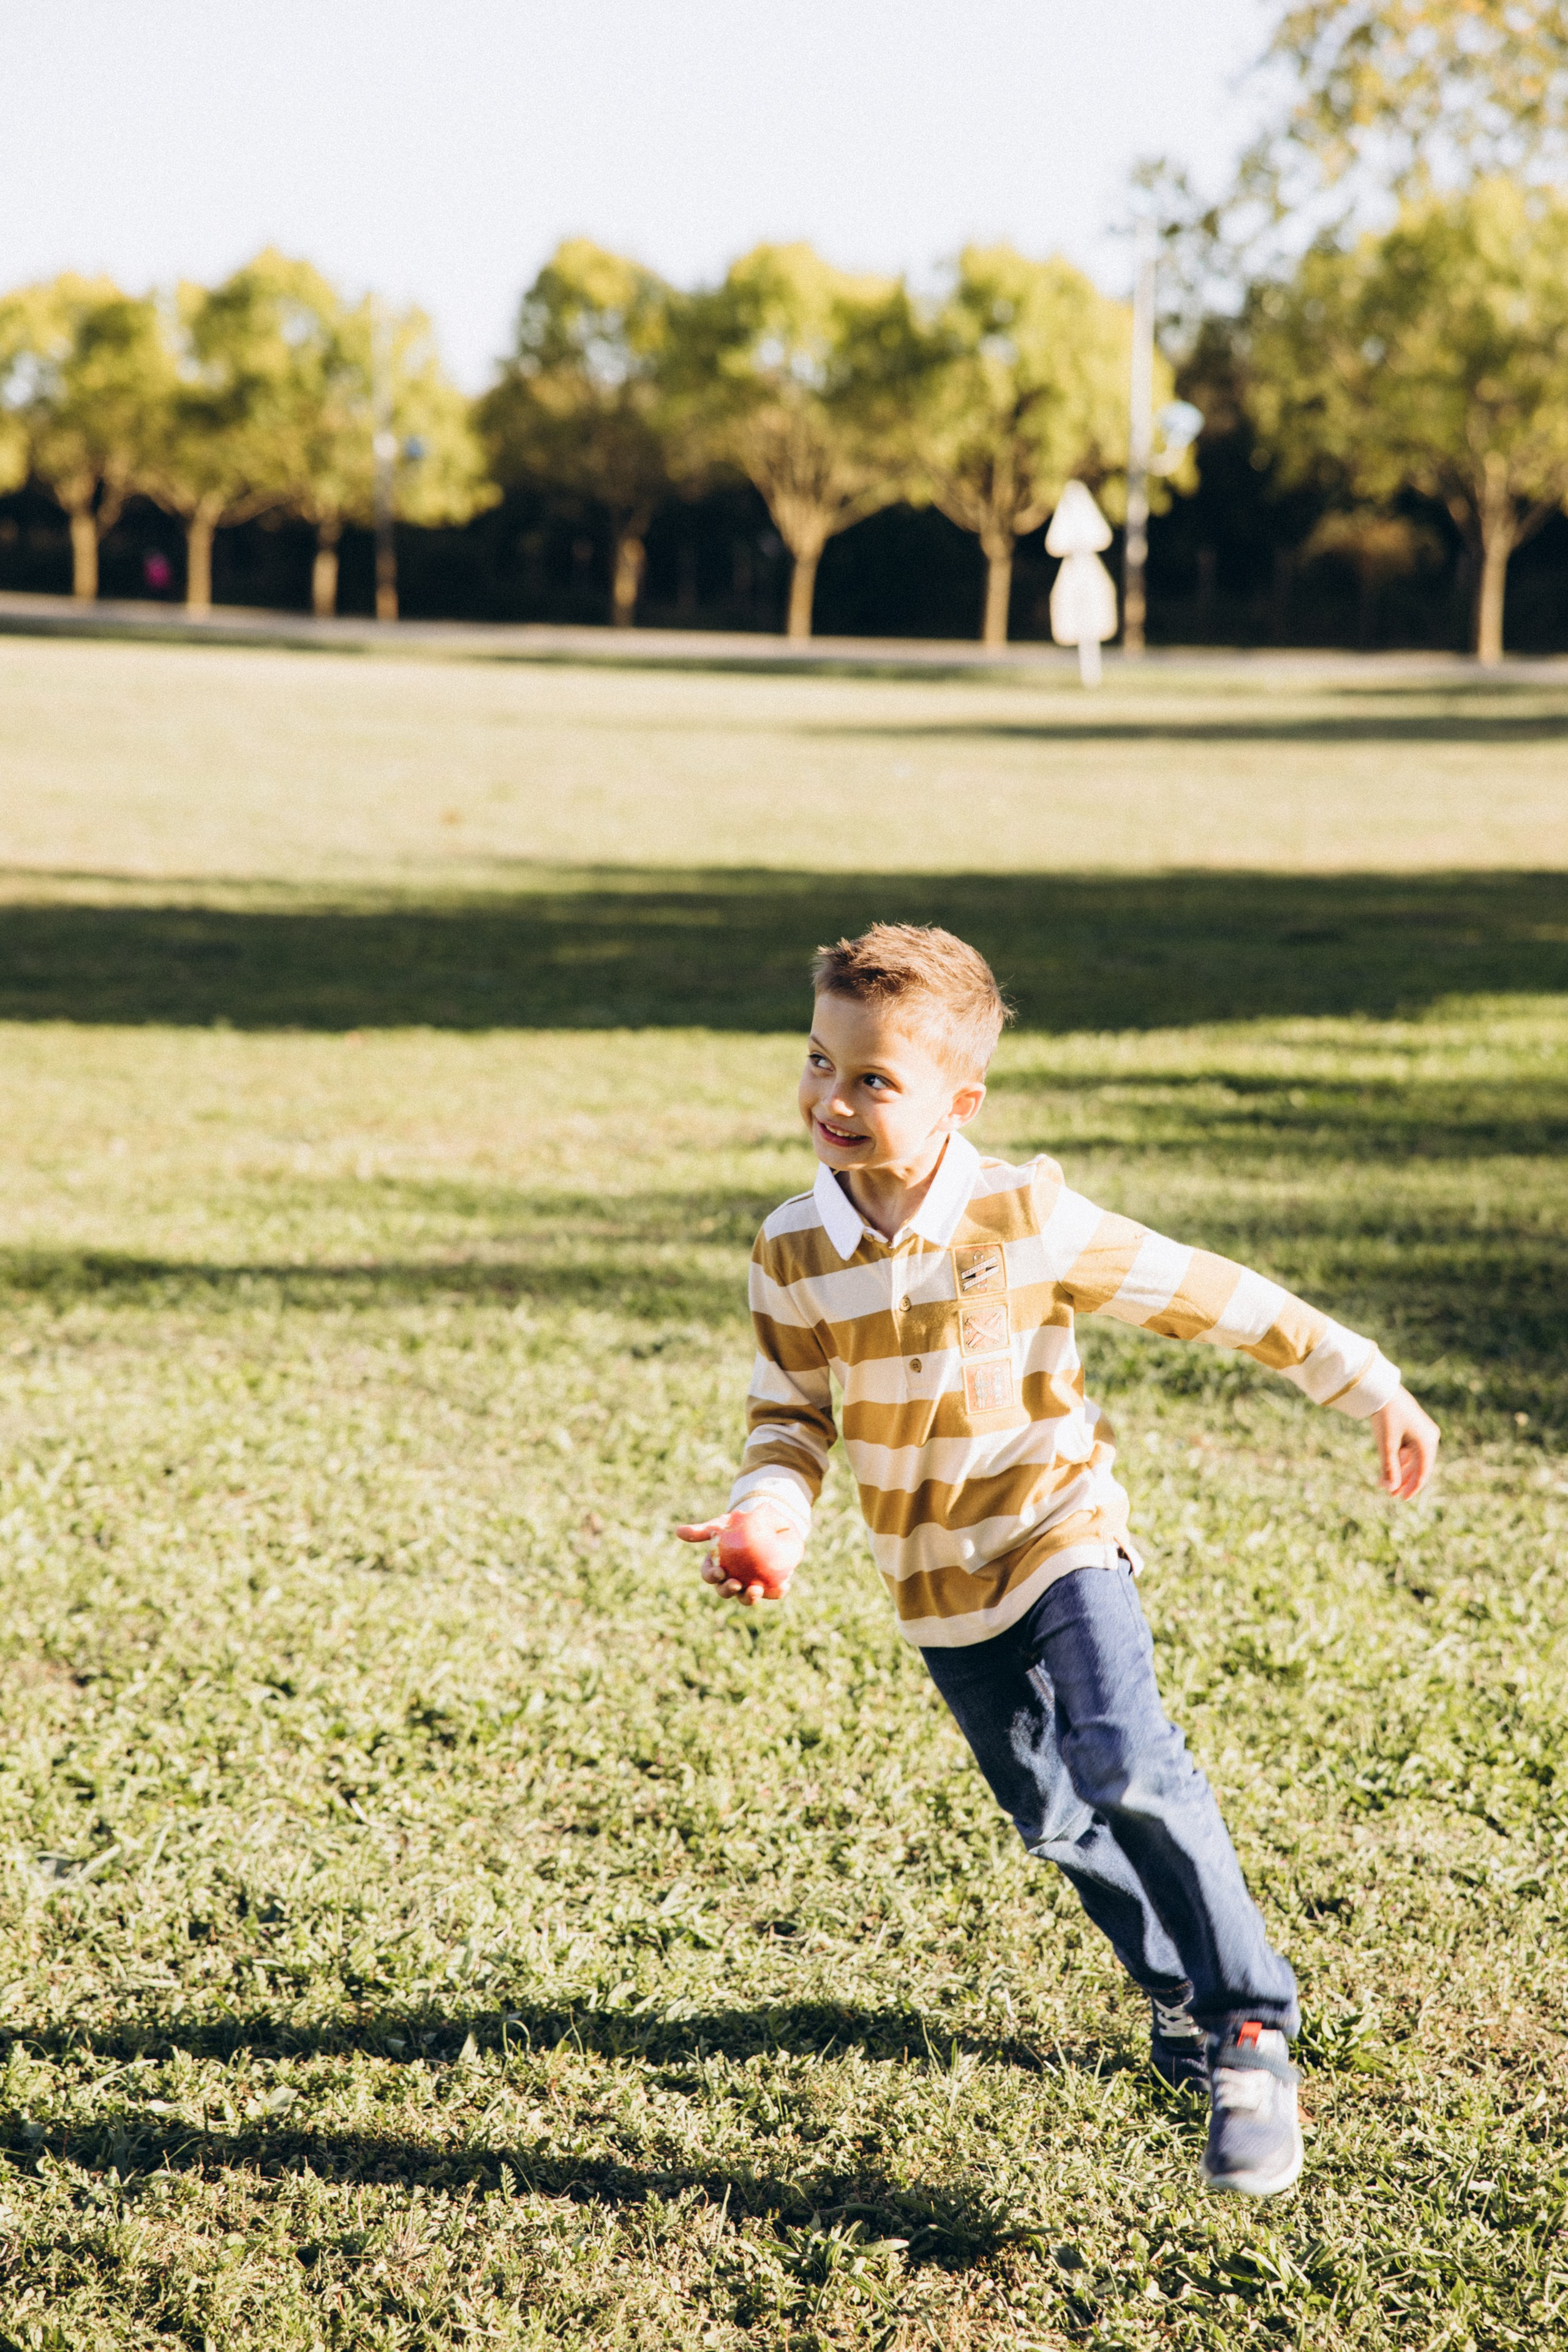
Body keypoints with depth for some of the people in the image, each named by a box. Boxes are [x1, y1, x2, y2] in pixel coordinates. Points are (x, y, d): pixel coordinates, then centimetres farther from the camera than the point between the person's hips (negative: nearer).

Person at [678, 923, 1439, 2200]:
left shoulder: (1029, 1217, -17)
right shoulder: (791, 1253, -9)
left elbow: (1210, 1295, -10)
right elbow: (792, 1419, 0)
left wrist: (1369, 1386, -8)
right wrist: (764, 1520, -21)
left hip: (1057, 1533, -4)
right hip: (936, 1583, 4)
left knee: (1128, 1768, -24)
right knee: (1053, 1817, 14)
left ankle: (1252, 2036, -12)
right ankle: (1179, 1991, 38)